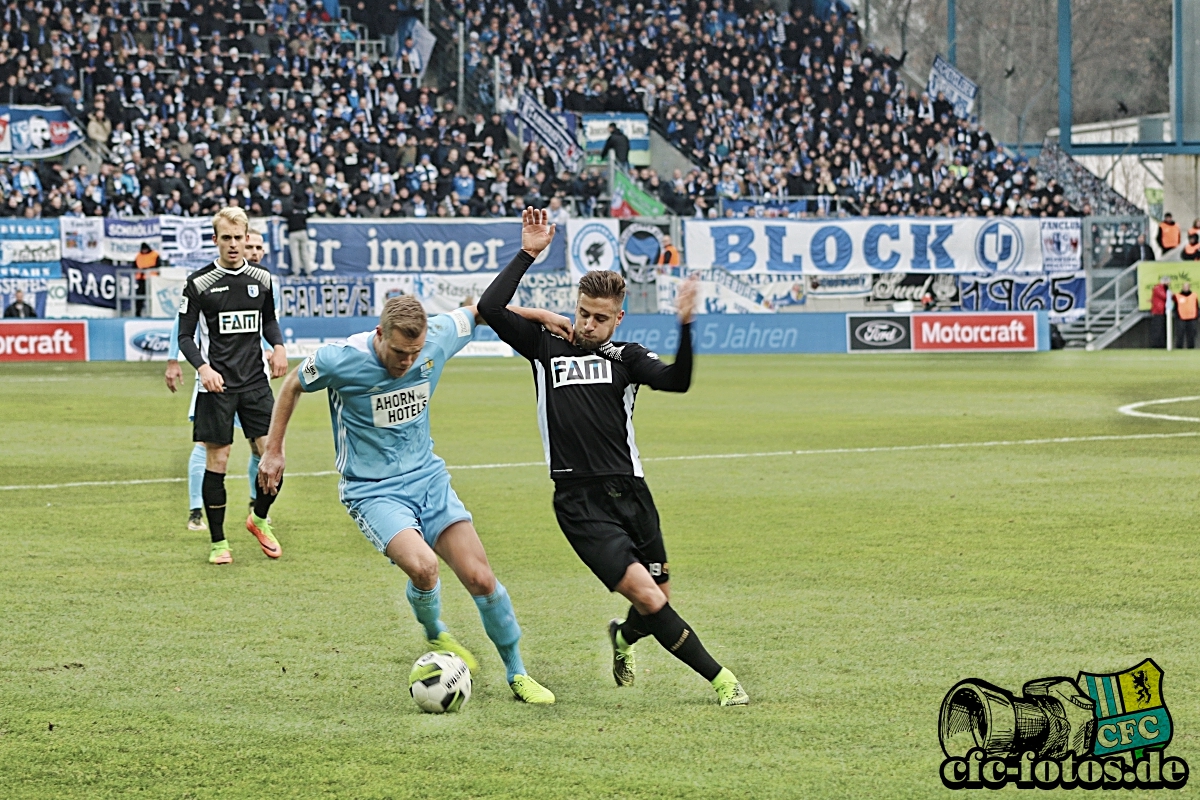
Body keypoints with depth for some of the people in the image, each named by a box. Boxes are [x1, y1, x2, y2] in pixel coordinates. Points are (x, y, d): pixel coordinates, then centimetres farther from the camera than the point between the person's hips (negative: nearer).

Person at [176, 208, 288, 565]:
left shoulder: (261, 280, 7)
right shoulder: (199, 283, -4)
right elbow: (185, 336, -1)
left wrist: (279, 345, 4)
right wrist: (202, 367, -18)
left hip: (255, 381, 3)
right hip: (217, 385, -3)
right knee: (217, 460, -1)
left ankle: (259, 519, 21)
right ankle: (218, 542, 9)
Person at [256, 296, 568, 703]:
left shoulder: (437, 338, -11)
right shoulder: (341, 360, -20)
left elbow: (476, 311, 11)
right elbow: (294, 385, 1)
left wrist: (539, 315, 14)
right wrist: (273, 451, 5)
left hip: (427, 476, 4)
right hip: (372, 491, -4)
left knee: (480, 577, -6)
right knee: (422, 564, -28)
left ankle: (517, 673, 13)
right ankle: (435, 636, 6)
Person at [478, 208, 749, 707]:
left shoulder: (625, 357, 8)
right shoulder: (545, 349, 9)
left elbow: (676, 381, -10)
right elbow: (490, 309, 0)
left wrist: (685, 327, -24)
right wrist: (527, 255, -1)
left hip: (630, 492, 2)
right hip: (579, 502, -2)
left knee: (659, 601, 6)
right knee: (647, 597, -14)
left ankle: (624, 638, 41)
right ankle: (719, 679, -3)